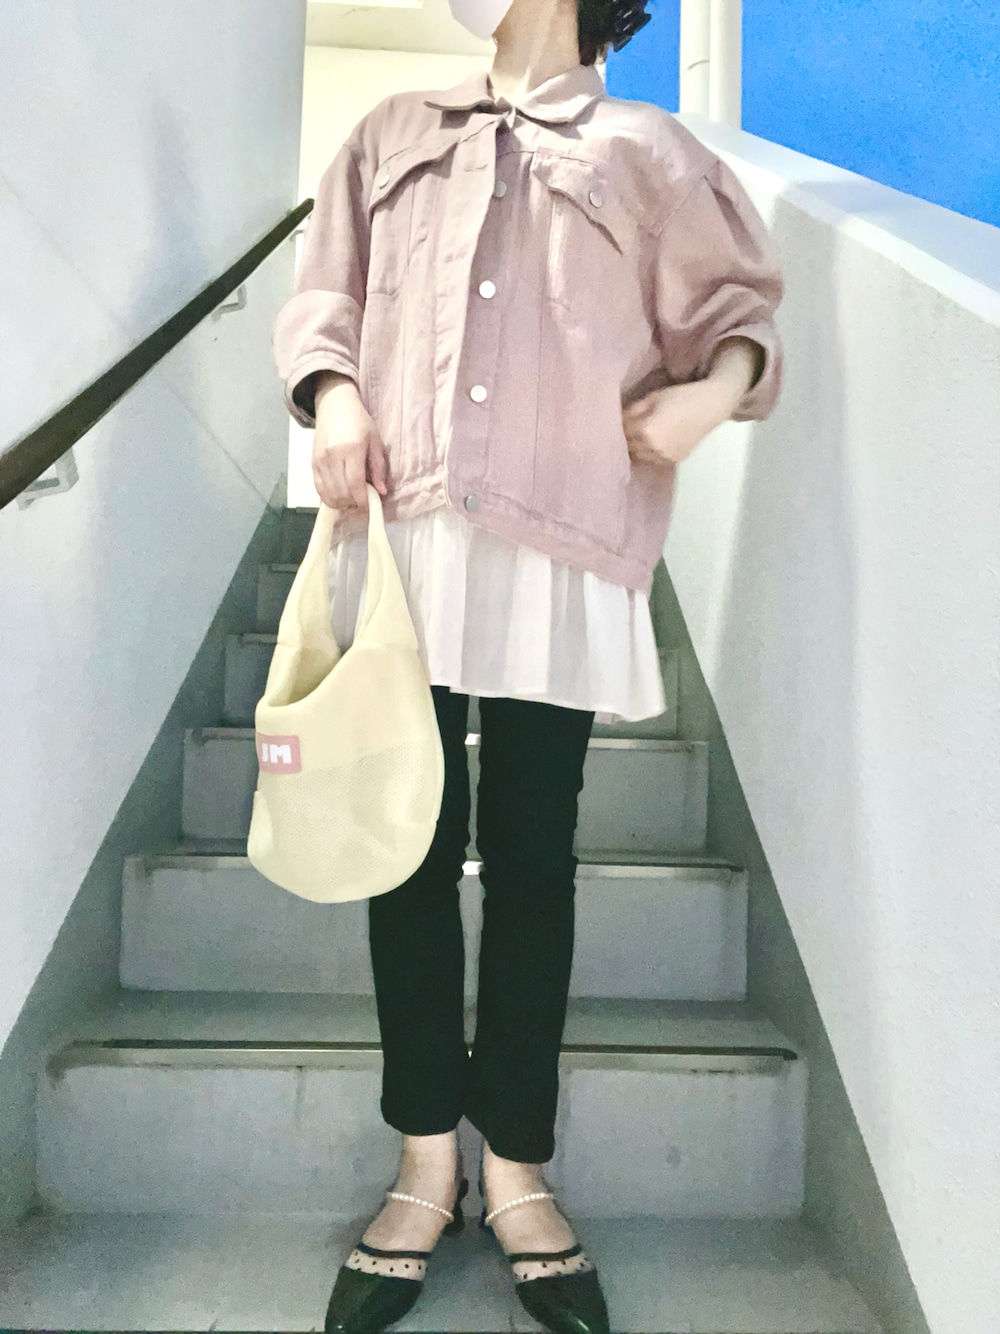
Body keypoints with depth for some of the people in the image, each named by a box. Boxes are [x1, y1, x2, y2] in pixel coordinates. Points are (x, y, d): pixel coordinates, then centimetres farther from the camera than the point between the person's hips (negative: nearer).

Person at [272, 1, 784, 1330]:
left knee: (531, 854, 1)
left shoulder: (648, 152, 17)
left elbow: (733, 306, 16)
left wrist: (718, 387, -5)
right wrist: (334, 392, 1)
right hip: (401, 536, 3)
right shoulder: (394, 135, 25)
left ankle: (517, 1168, 19)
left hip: (561, 553, -2)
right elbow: (326, 293, 21)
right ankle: (427, 1163, 19)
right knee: (411, 845, 3)